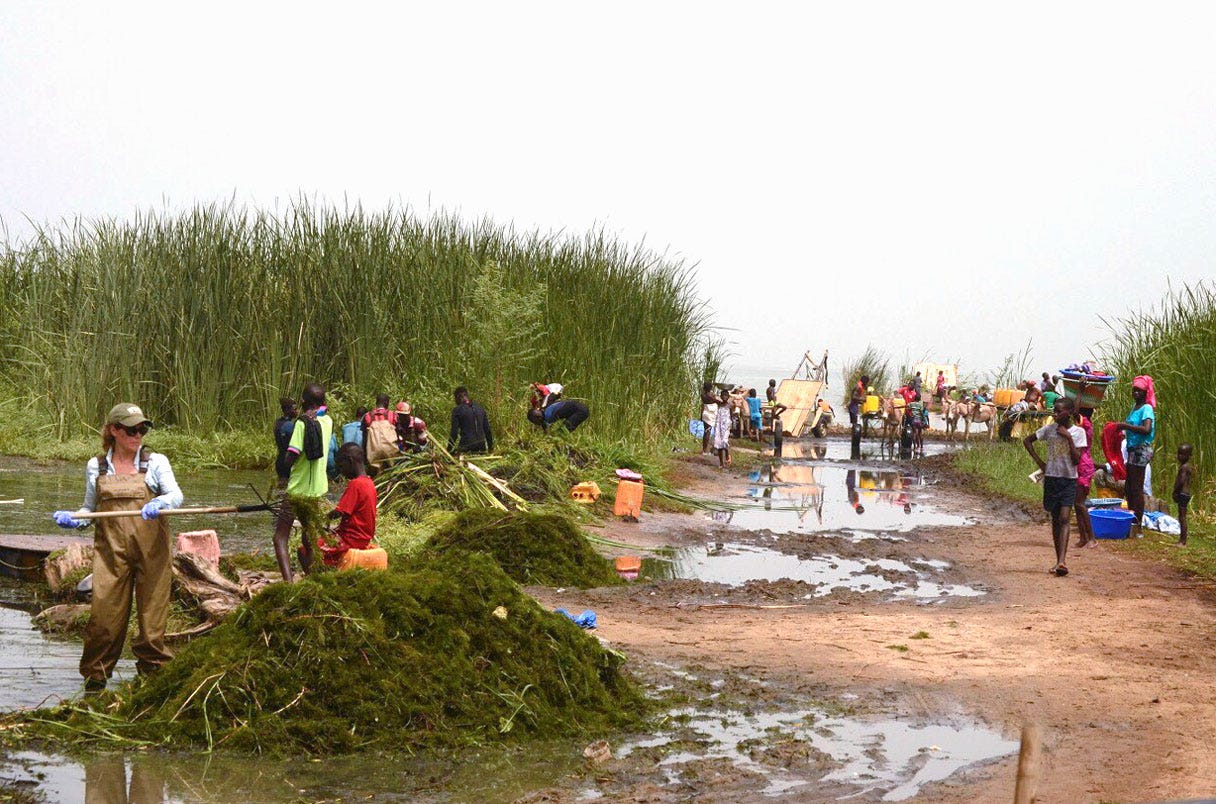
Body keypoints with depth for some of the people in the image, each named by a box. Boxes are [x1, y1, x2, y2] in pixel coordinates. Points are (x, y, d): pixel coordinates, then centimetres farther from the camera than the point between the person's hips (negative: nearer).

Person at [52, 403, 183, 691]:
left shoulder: (156, 462, 4)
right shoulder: (96, 466, 10)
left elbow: (176, 495, -9)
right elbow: (90, 509, 17)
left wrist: (160, 503, -31)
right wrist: (73, 518, -4)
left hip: (151, 547, -1)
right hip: (110, 549, 1)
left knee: (152, 611, 1)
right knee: (104, 611, -3)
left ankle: (152, 668, 16)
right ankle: (95, 675, 11)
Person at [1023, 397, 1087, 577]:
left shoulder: (1078, 432, -5)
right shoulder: (1049, 429, 1)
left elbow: (1076, 460, -12)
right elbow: (1027, 441, 14)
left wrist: (1068, 437, -17)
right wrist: (1039, 461, 5)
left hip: (1069, 480, -3)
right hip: (1051, 479, 3)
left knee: (1064, 519, -14)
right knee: (1055, 520, 8)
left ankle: (1061, 562, -24)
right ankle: (1059, 561, 14)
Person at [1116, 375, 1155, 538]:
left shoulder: (1147, 408, -13)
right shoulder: (1135, 406, 13)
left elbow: (1146, 429, -28)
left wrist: (1126, 426, -24)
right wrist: (1124, 429, 9)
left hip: (1141, 450, -10)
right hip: (1133, 450, 10)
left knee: (1136, 489, -6)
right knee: (1128, 489, 16)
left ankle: (1137, 527, -2)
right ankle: (1132, 523, 25)